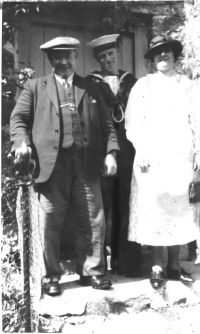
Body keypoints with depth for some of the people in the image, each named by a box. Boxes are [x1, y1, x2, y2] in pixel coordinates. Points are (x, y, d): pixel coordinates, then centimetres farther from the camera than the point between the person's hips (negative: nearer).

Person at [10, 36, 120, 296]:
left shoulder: (91, 89, 17)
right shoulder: (35, 87, 13)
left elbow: (107, 124, 12)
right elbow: (19, 118, 7)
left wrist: (110, 152, -1)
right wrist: (22, 142, -12)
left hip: (87, 164, 2)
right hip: (51, 164, -1)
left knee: (93, 220, 4)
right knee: (51, 223, 3)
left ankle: (92, 271, 19)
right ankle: (51, 276, 17)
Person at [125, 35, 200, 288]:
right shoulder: (143, 85, 7)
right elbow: (132, 122, 0)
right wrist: (141, 150, -11)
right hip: (151, 157, -2)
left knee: (179, 211, 3)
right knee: (154, 210, -1)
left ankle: (174, 265, 15)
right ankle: (157, 266, 9)